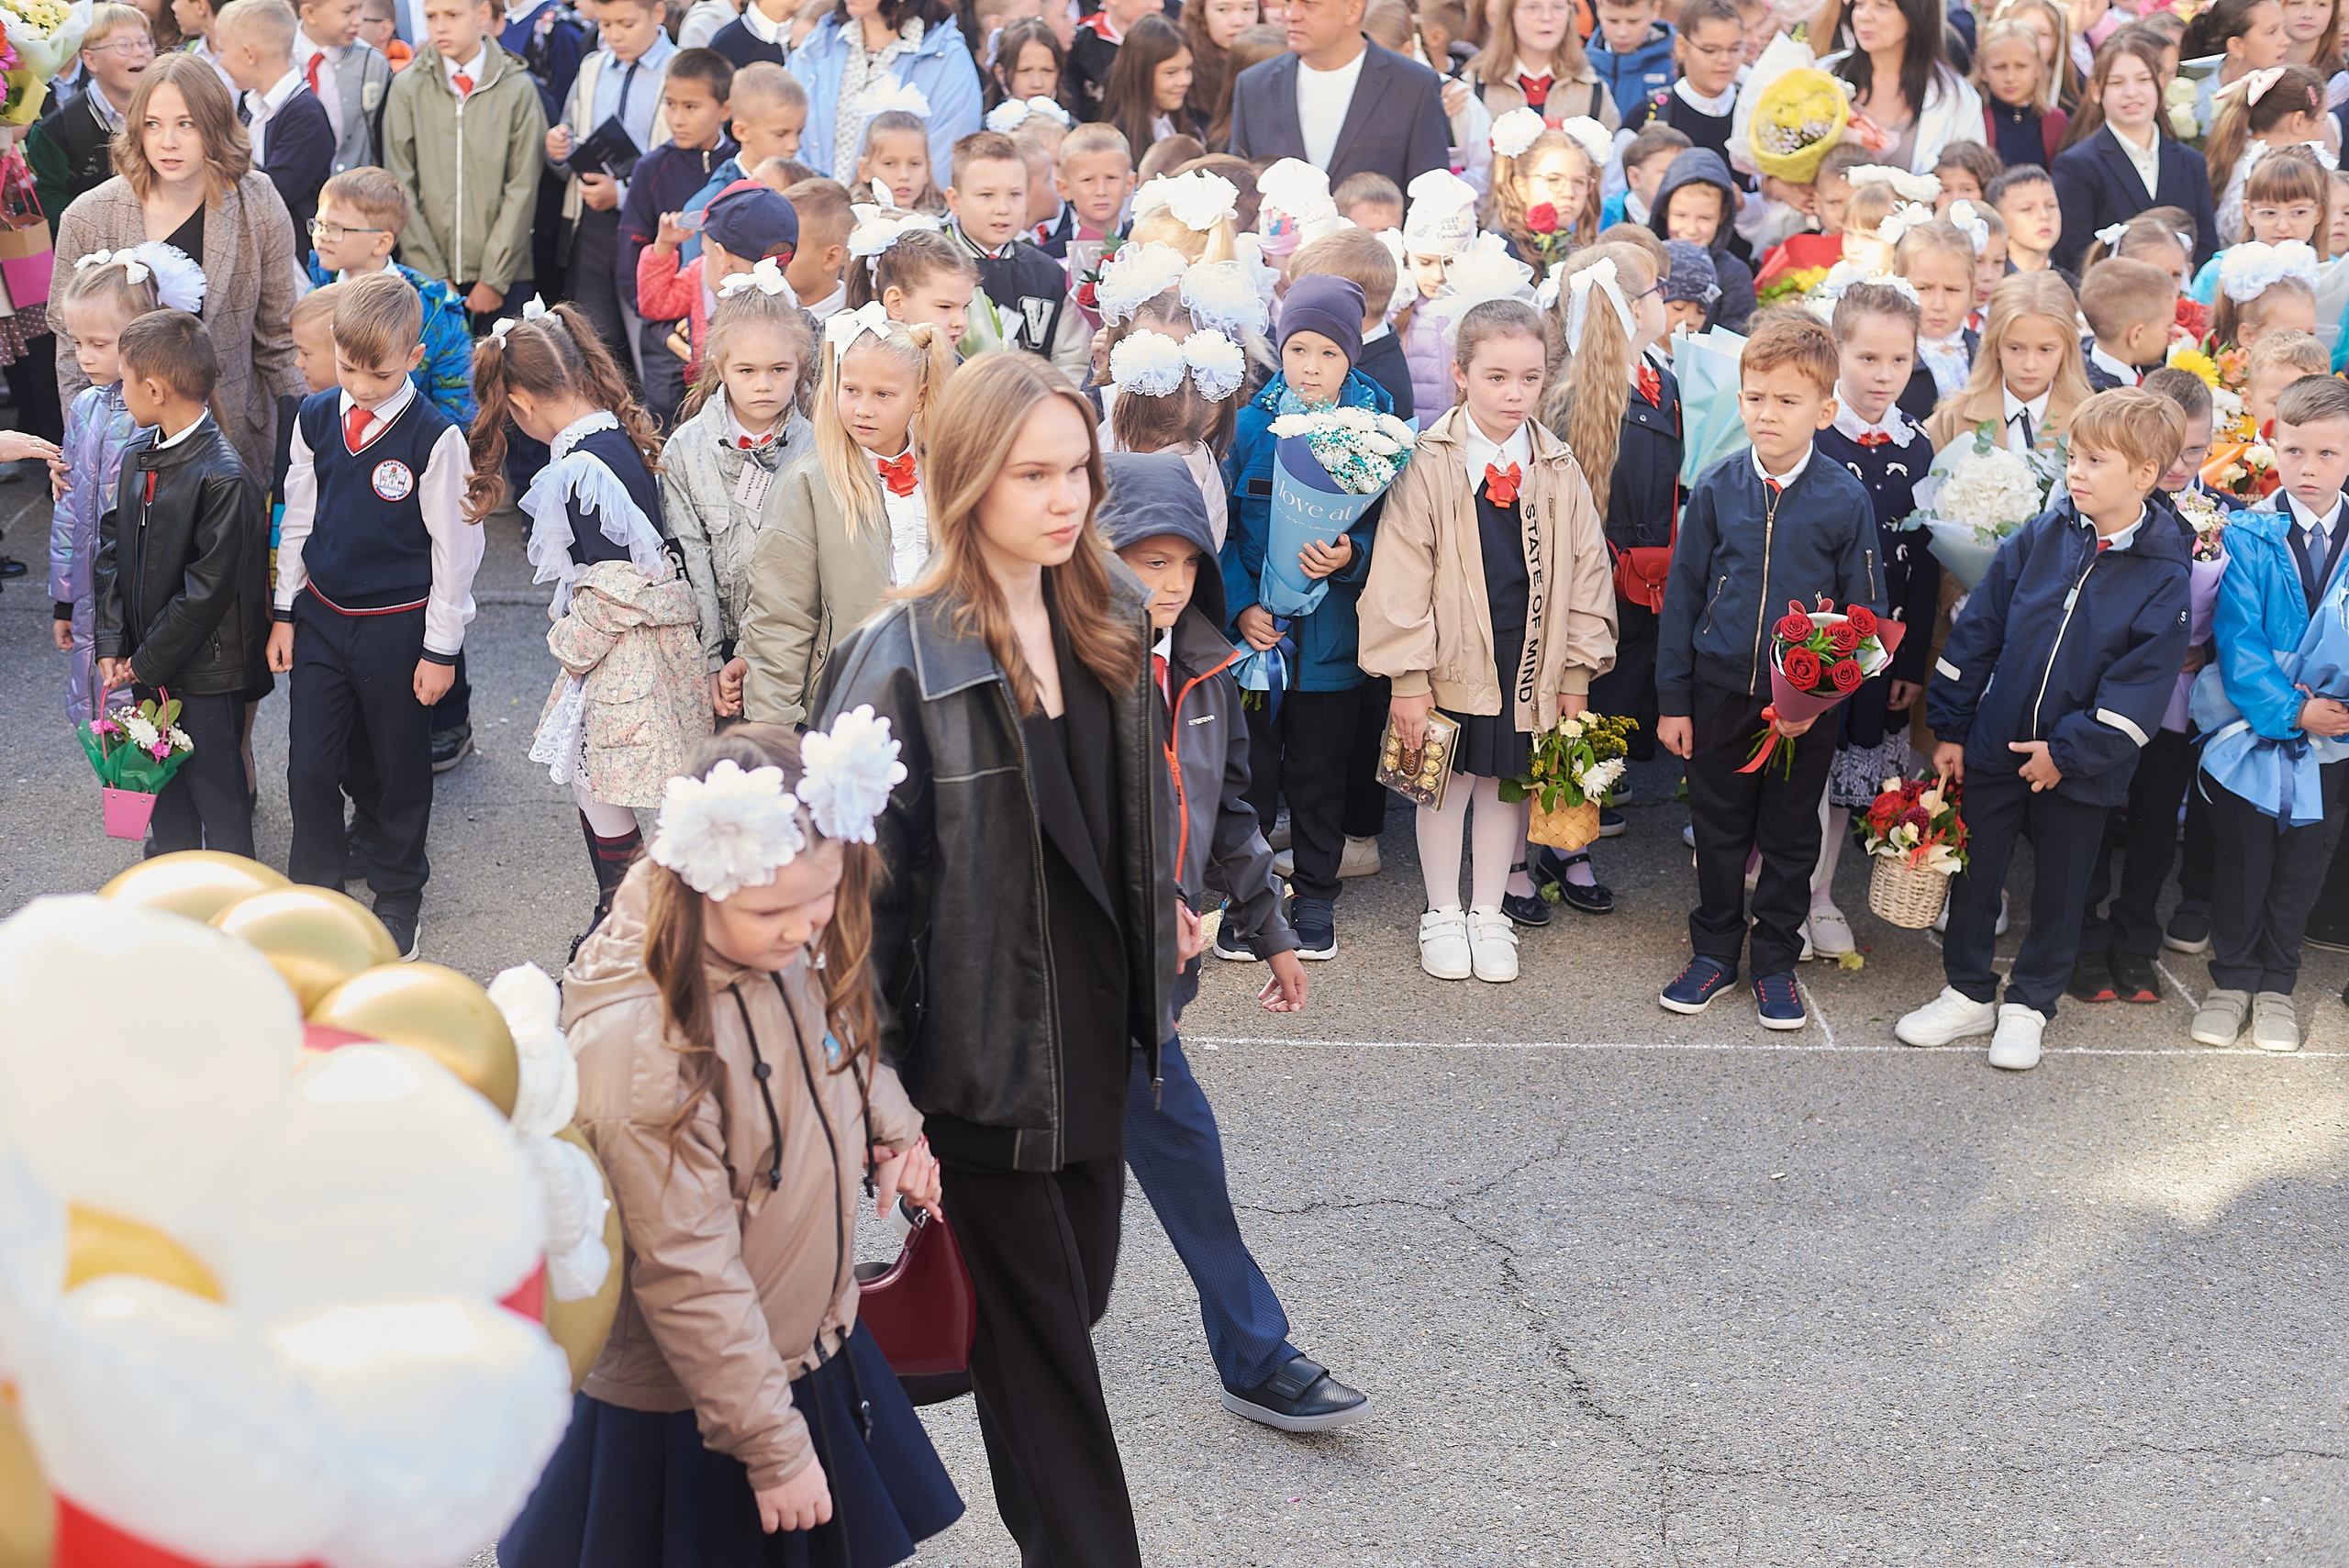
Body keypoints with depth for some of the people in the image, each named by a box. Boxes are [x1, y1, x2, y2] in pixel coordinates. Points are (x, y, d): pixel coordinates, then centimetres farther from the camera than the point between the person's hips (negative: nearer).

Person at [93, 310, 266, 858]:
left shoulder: (224, 478, -24)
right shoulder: (135, 457, 2)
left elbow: (207, 588, -23)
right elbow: (110, 549, 5)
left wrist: (148, 662, -16)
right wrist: (112, 643, -4)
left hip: (207, 668, -7)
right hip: (147, 659, 7)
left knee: (216, 779, 7)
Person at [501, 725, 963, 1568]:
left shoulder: (790, 951, -8)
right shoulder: (637, 1040, -31)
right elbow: (688, 1275, -25)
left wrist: (893, 1126, -4)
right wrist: (770, 1445, -19)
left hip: (813, 1347, 7)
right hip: (687, 1411, -7)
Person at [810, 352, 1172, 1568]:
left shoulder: (1110, 621, 2)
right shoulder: (904, 661, -18)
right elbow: (858, 872, -16)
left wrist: (1159, 942, 17)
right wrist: (878, 1074, -16)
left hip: (1099, 1023, 6)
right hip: (988, 1042, -6)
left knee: (1073, 1293, 17)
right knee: (1041, 1332, 5)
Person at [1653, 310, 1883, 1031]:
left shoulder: (1846, 499, -9)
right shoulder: (1715, 490, -4)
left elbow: (1864, 612, -3)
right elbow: (1681, 597, 2)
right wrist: (1673, 699, 2)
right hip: (1720, 692, 1)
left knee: (1791, 837, 11)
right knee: (1719, 830, 13)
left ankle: (1776, 964, 25)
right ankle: (1713, 953, 28)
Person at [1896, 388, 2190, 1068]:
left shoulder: (2164, 574, -12)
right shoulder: (2038, 539, -5)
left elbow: (2143, 681, -14)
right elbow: (1976, 631, 0)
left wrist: (2070, 750, -17)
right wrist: (1949, 728, -1)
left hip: (2081, 765, -2)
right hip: (1993, 746, 2)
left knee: (2059, 887, 12)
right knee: (1974, 871, 12)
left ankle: (2028, 1005, 29)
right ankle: (1968, 992, 29)